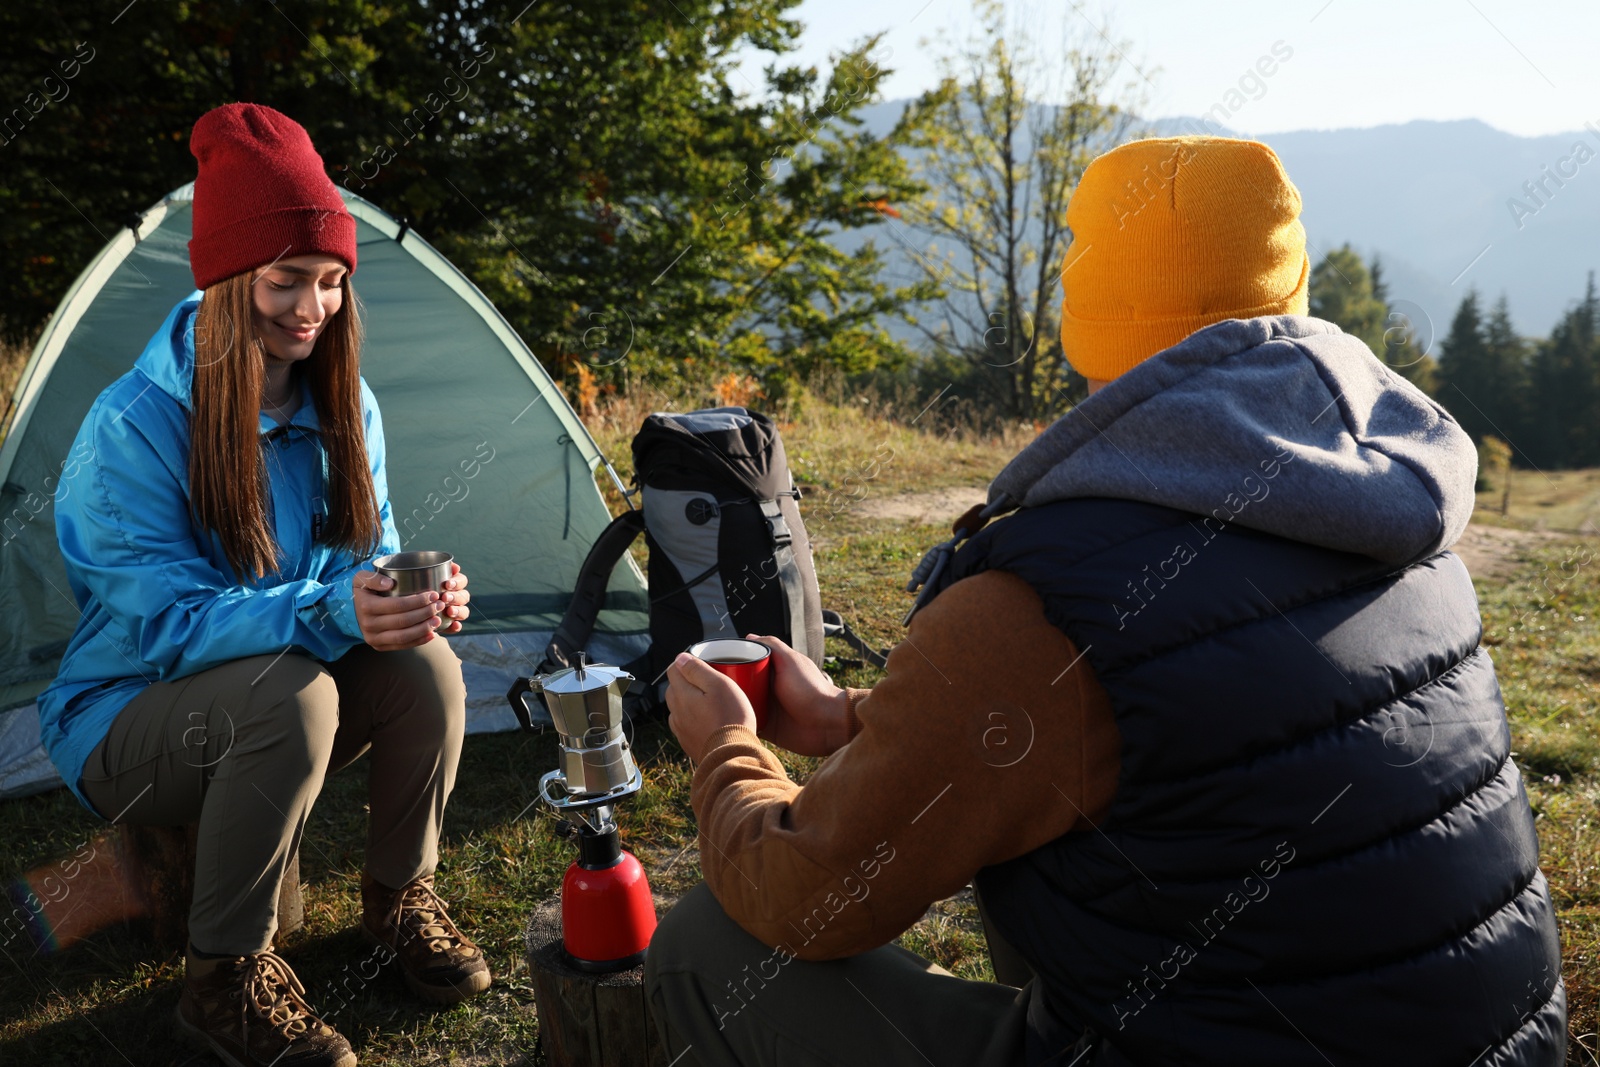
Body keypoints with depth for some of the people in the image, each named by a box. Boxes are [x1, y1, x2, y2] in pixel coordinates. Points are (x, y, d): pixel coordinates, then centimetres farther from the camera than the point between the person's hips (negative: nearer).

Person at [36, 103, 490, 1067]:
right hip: (126, 722, -5)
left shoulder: (344, 407, -4)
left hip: (278, 705, 5)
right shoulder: (134, 425, -23)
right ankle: (226, 977, -15)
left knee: (422, 662, -22)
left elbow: (371, 556, -2)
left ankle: (400, 895, 3)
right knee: (286, 692, -36)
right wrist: (326, 611, -42)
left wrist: (420, 595, -27)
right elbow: (162, 618, -26)